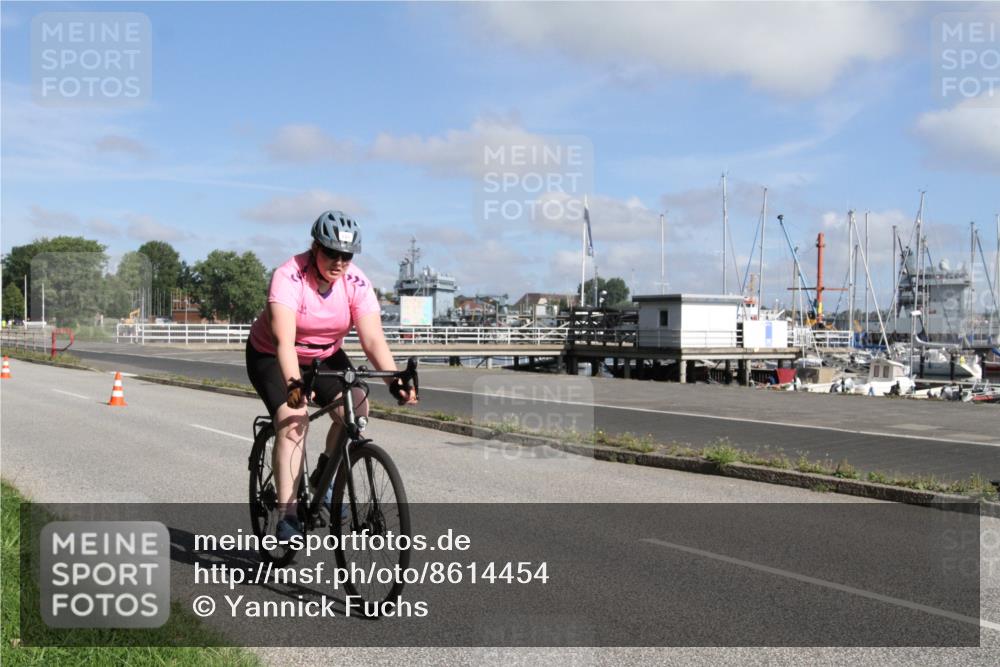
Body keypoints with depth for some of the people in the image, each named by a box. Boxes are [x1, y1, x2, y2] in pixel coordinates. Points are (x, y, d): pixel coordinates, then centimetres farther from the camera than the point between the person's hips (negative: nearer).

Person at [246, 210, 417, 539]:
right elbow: (284, 339, -40)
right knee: (294, 420, -24)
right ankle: (287, 516, -20)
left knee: (356, 409, -15)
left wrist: (395, 381, -39)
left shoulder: (356, 282, -18)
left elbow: (373, 338, -25)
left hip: (326, 356, 5)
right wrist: (294, 384, -56)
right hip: (272, 357, -4)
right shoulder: (289, 276, -29)